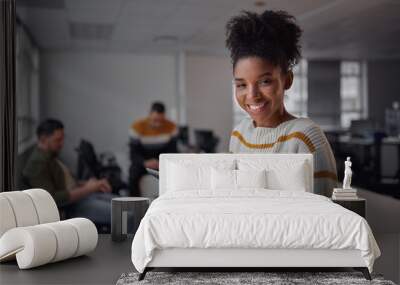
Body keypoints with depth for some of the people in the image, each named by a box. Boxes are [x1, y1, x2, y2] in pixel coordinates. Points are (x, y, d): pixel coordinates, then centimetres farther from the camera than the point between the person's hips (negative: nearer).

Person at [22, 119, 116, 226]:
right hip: (72, 206, -10)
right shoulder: (37, 162, -16)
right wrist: (87, 189, -22)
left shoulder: (51, 156, 15)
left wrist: (93, 185, 2)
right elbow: (52, 199, -25)